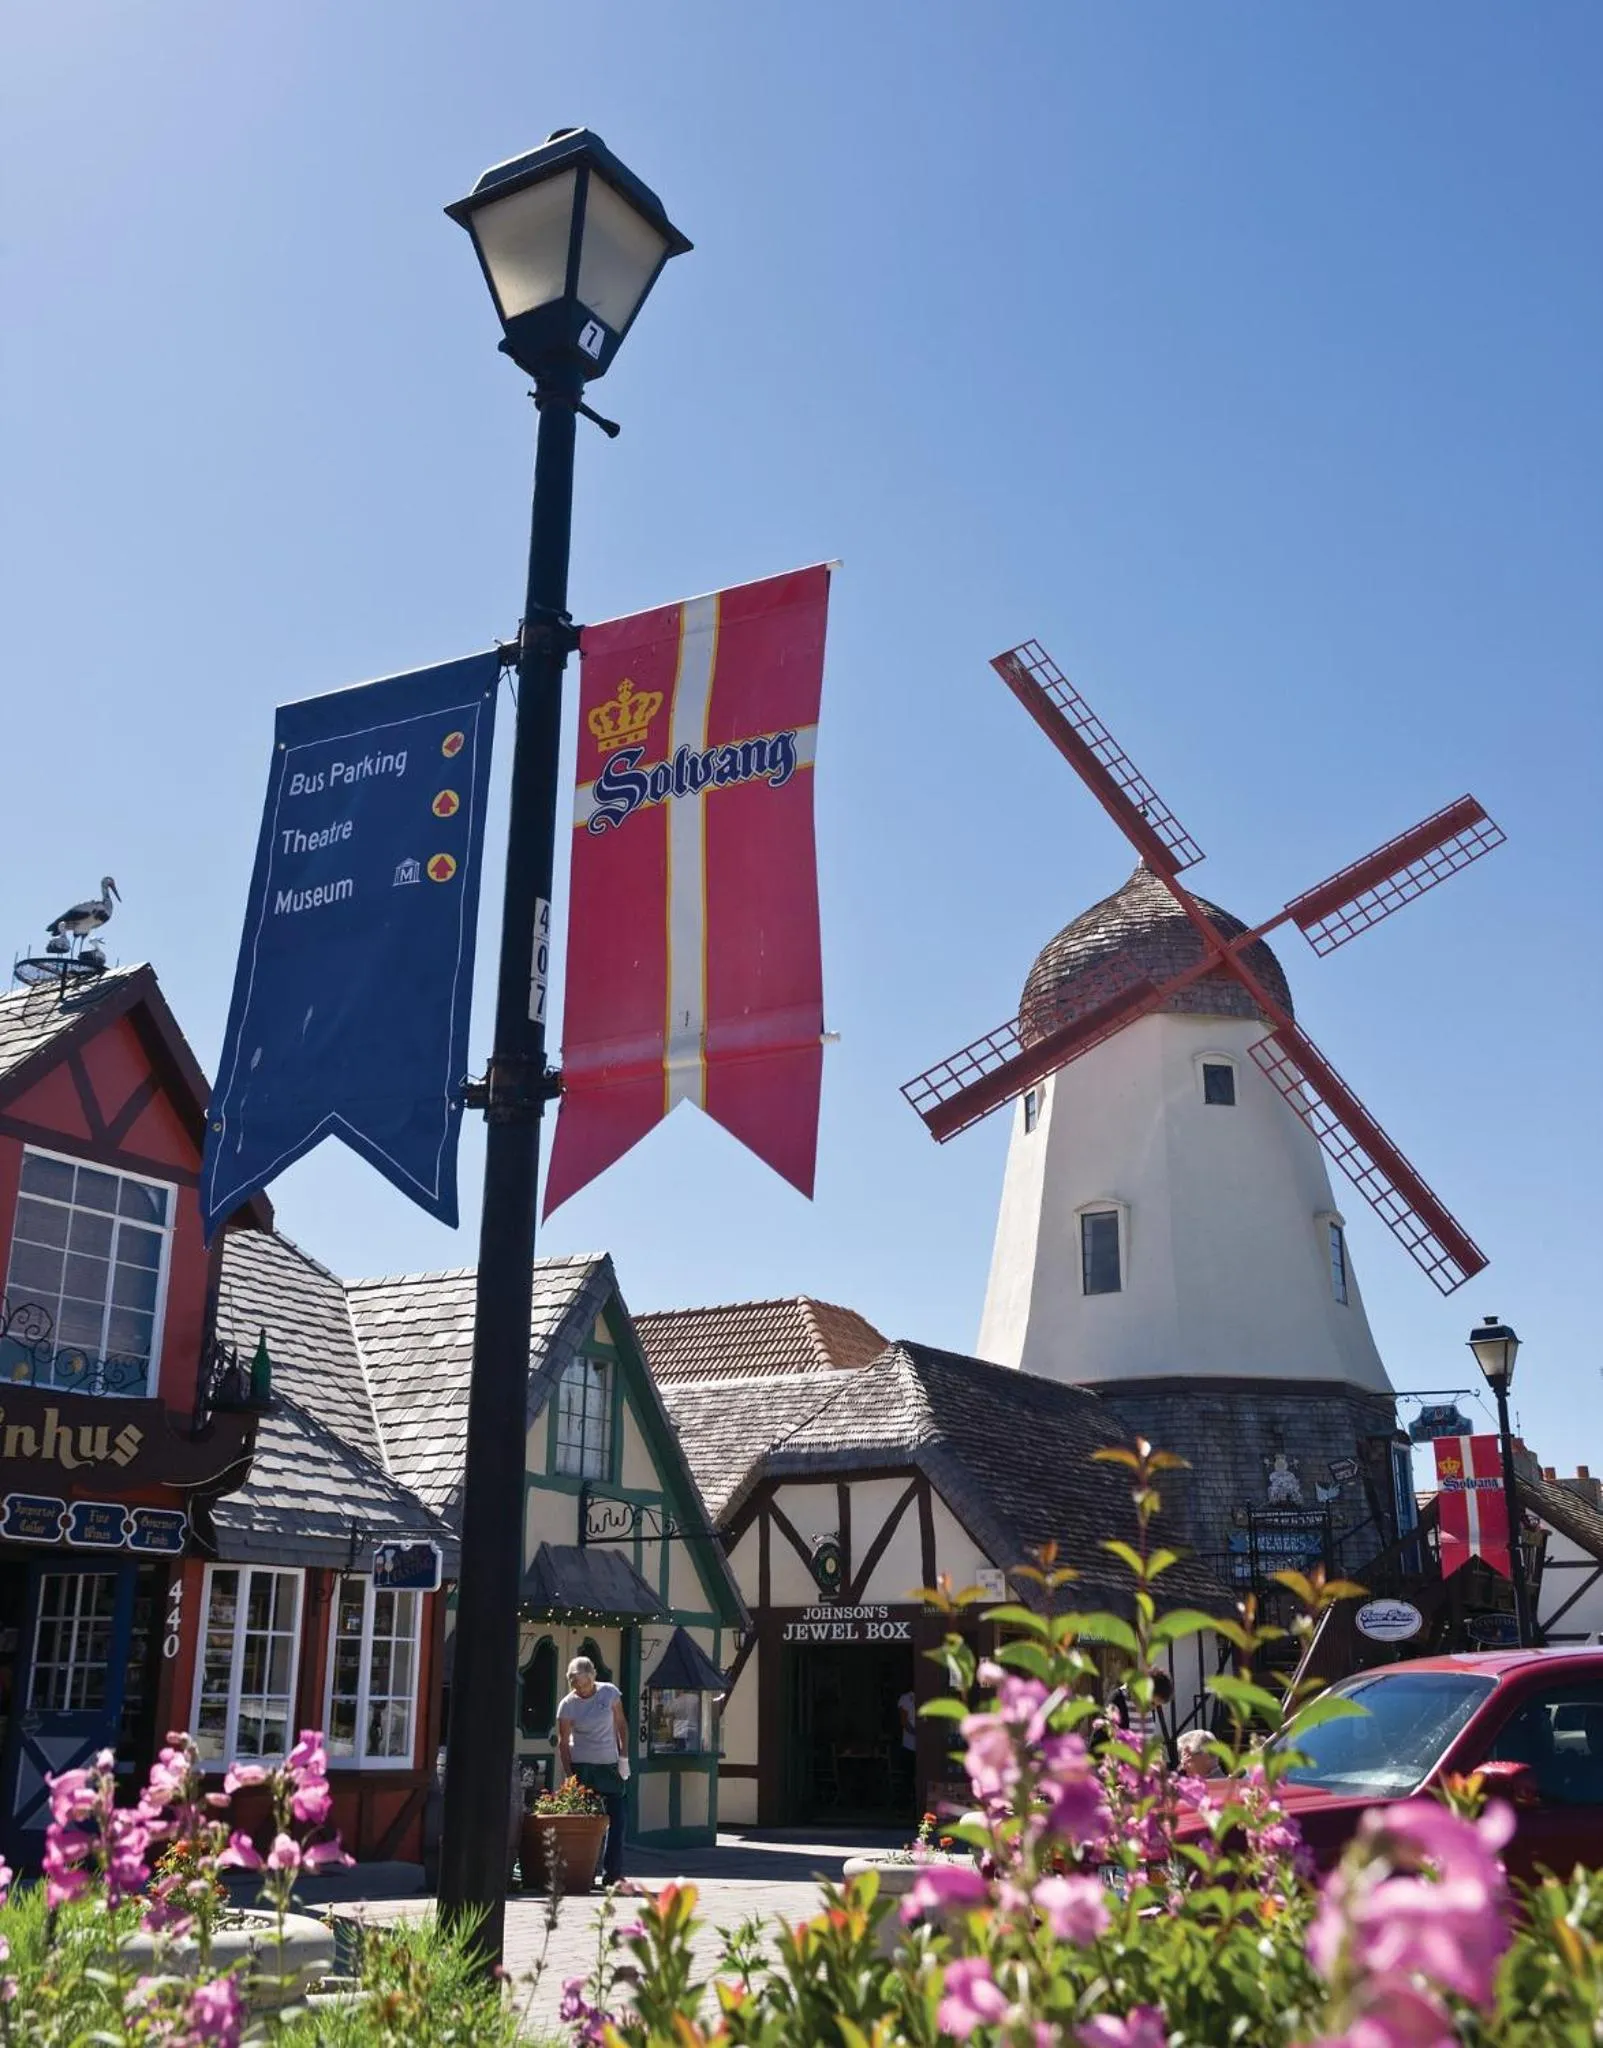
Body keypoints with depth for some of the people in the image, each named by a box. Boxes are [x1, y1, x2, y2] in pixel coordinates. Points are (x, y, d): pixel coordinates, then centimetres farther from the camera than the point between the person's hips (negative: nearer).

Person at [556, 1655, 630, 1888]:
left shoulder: (610, 1693, -3)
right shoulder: (567, 1705, -7)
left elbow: (621, 1724, 6)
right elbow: (563, 1742, -5)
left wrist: (624, 1756, -1)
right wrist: (569, 1776, -11)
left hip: (609, 1764, 2)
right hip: (581, 1766, -2)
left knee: (616, 1819, 0)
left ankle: (613, 1873, 6)